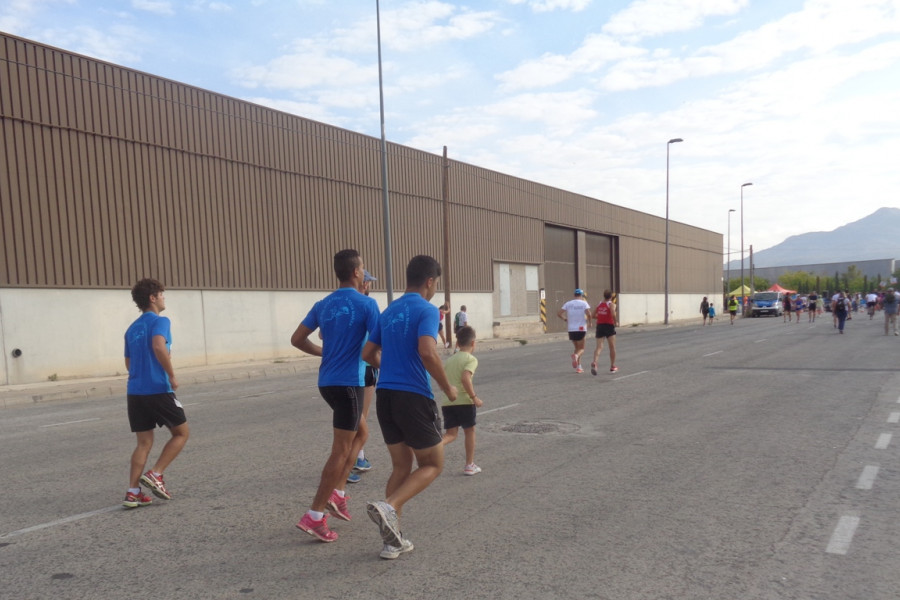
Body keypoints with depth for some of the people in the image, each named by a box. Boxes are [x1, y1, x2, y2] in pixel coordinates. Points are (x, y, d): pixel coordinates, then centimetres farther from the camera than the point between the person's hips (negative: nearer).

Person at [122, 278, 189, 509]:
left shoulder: (132, 328, 16)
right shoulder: (160, 321, -7)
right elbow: (159, 347, -26)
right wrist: (172, 376, -18)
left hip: (135, 392, 7)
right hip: (158, 389, -7)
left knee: (144, 442, 11)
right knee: (181, 432, 10)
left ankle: (133, 492, 6)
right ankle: (155, 474, -1)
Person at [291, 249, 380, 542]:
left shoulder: (323, 305, 8)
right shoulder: (367, 304, -10)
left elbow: (297, 339, 10)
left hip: (327, 381, 8)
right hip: (350, 383, -7)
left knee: (361, 432, 24)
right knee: (340, 450, -1)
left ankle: (337, 493, 19)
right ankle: (314, 516, 1)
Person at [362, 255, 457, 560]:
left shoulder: (388, 312, 14)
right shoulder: (427, 310, -9)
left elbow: (368, 354, 17)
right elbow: (427, 352, -23)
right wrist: (447, 387, -10)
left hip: (385, 395, 7)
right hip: (414, 397, -7)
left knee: (401, 466, 16)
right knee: (432, 464, 9)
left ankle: (393, 539, 15)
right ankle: (388, 506, -12)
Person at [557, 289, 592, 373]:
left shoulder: (568, 303, 7)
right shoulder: (584, 303, -2)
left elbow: (558, 313, 1)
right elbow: (588, 313, -18)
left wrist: (566, 319, 14)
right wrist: (589, 322, -2)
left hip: (571, 329, 4)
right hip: (581, 329, -4)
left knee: (577, 348, 18)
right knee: (581, 349, 5)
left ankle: (578, 367, 11)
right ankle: (576, 356, -28)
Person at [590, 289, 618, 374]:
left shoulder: (599, 304, 10)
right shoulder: (611, 304, -5)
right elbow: (613, 314, -22)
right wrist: (615, 322, -7)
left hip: (599, 326, 3)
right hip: (609, 326, -3)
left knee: (599, 347, -4)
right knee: (612, 347, 11)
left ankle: (594, 362, -31)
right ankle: (612, 367, 18)